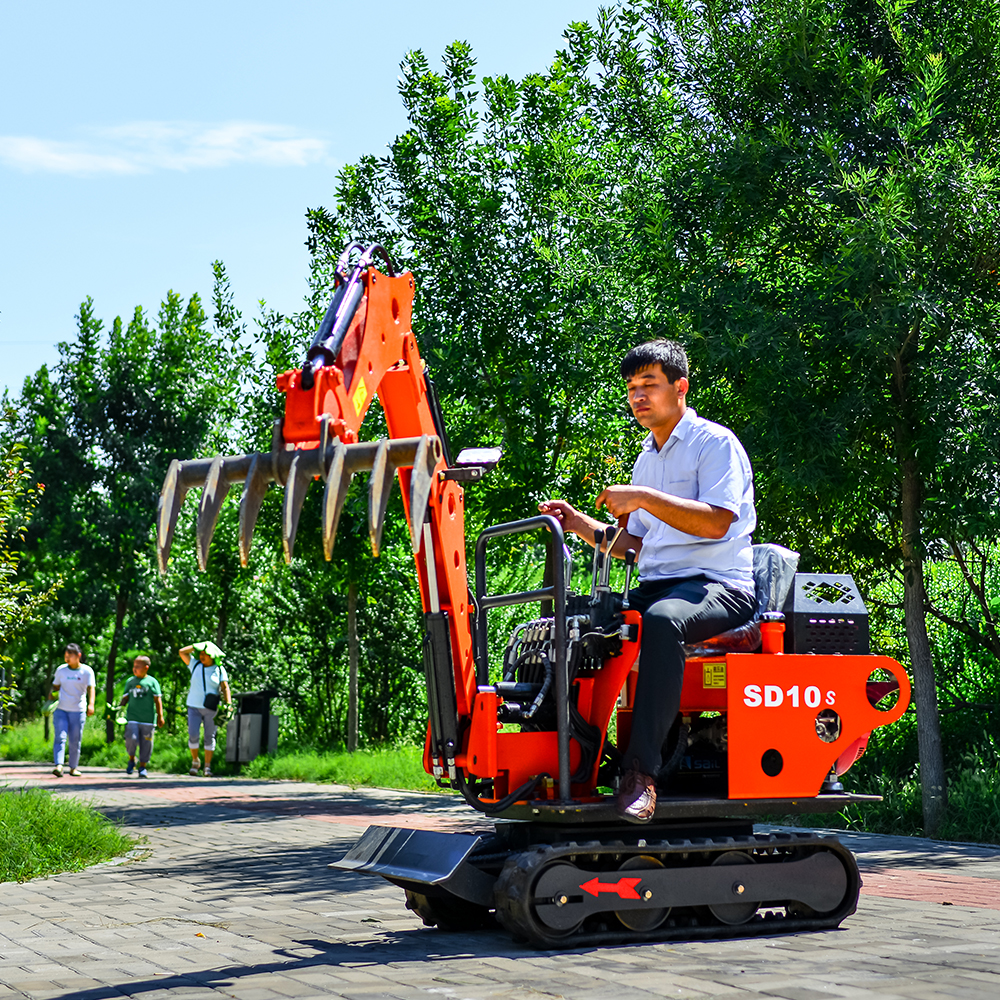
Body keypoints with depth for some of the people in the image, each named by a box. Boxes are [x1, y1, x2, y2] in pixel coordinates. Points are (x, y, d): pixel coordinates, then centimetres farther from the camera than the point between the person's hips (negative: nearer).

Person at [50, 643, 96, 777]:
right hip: (61, 710, 1)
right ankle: (58, 765, -21)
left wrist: (91, 704, -27)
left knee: (75, 741, 3)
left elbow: (91, 688, -12)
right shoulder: (61, 670, 6)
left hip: (78, 711, -1)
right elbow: (55, 687, 17)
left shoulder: (87, 671, -1)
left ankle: (73, 767, 15)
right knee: (60, 737, -13)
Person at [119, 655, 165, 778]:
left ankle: (142, 767, 16)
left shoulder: (152, 682, 3)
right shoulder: (130, 682, 12)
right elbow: (125, 699, 16)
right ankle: (131, 759, 11)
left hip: (148, 719, -1)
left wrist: (160, 716, -2)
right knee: (131, 739, -16)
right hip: (132, 717, 1)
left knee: (146, 743, 3)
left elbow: (158, 700, 3)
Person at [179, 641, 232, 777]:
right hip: (194, 707, 1)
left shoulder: (220, 670, 1)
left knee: (209, 737, 0)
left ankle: (207, 767, 4)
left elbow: (225, 688, -3)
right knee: (193, 735, -8)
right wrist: (197, 646, 2)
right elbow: (182, 652, 7)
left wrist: (228, 704, -15)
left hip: (211, 709, -1)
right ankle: (195, 762, 13)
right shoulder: (195, 665, 7)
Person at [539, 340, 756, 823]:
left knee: (662, 619, -40)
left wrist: (642, 498, -20)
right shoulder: (646, 458, 22)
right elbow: (631, 543, 23)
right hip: (655, 586, 8)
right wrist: (577, 523, 8)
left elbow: (717, 522, -18)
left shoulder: (715, 442, -2)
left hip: (718, 586, -8)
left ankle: (641, 771, -43)